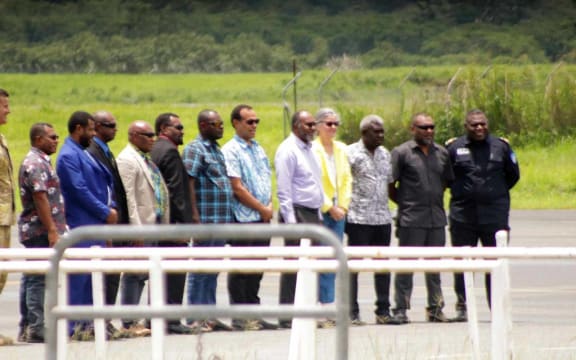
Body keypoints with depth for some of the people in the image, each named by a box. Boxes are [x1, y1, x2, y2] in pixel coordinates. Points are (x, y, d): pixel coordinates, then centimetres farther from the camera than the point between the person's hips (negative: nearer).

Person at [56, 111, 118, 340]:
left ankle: (87, 323, 14)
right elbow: (79, 190, -17)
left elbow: (105, 180, 20)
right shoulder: (68, 155, -12)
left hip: (96, 224, 10)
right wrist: (105, 212, -12)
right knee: (78, 277, -8)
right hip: (80, 225, -10)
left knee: (92, 276, 10)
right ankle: (73, 327, -7)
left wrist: (111, 207, 4)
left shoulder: (84, 153, 18)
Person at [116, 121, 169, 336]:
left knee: (142, 274, 11)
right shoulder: (127, 160, -11)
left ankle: (132, 321, 15)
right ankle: (128, 323, -4)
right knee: (134, 274, -6)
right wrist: (136, 230, -22)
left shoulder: (145, 159, 18)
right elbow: (128, 197, -17)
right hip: (140, 226, -9)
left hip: (153, 225, 9)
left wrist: (163, 223, 15)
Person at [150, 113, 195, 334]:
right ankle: (171, 320, -8)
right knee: (175, 272, -7)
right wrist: (183, 223, -17)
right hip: (173, 221, -9)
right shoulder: (169, 151, -13)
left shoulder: (154, 150, 15)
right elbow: (175, 191, -18)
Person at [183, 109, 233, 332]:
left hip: (222, 220, 9)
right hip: (206, 219, -9)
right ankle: (195, 318, -3)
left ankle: (209, 315, 15)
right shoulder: (194, 149, -9)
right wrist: (195, 217, -22)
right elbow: (189, 184, -16)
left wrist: (228, 217, 19)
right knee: (200, 270, -5)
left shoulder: (215, 149, 18)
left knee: (213, 270, 11)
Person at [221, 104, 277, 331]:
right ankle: (239, 318, -1)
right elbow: (237, 188, -13)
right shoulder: (231, 151, -8)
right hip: (243, 218, -7)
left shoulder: (258, 149, 17)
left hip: (263, 218, 7)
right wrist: (262, 209, -9)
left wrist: (269, 206, 0)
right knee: (241, 269, -4)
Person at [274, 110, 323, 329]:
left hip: (313, 214, 9)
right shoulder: (287, 151, -10)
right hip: (297, 213, -9)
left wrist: (319, 215, 17)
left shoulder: (309, 149, 18)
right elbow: (283, 190, -14)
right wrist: (291, 222, -19)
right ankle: (288, 317, -7)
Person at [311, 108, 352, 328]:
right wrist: (329, 208, -11)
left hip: (338, 211, 6)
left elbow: (347, 179, 16)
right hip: (319, 211, -6)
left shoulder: (341, 149, 13)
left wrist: (343, 206, 4)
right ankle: (325, 307, -7)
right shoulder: (313, 149, -8)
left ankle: (328, 306, 7)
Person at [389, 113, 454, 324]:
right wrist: (405, 203, 1)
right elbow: (390, 187, -2)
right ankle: (401, 309, 0)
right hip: (411, 220, -5)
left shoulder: (441, 153, 11)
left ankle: (435, 309, 16)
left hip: (436, 219, 5)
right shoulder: (401, 153, -3)